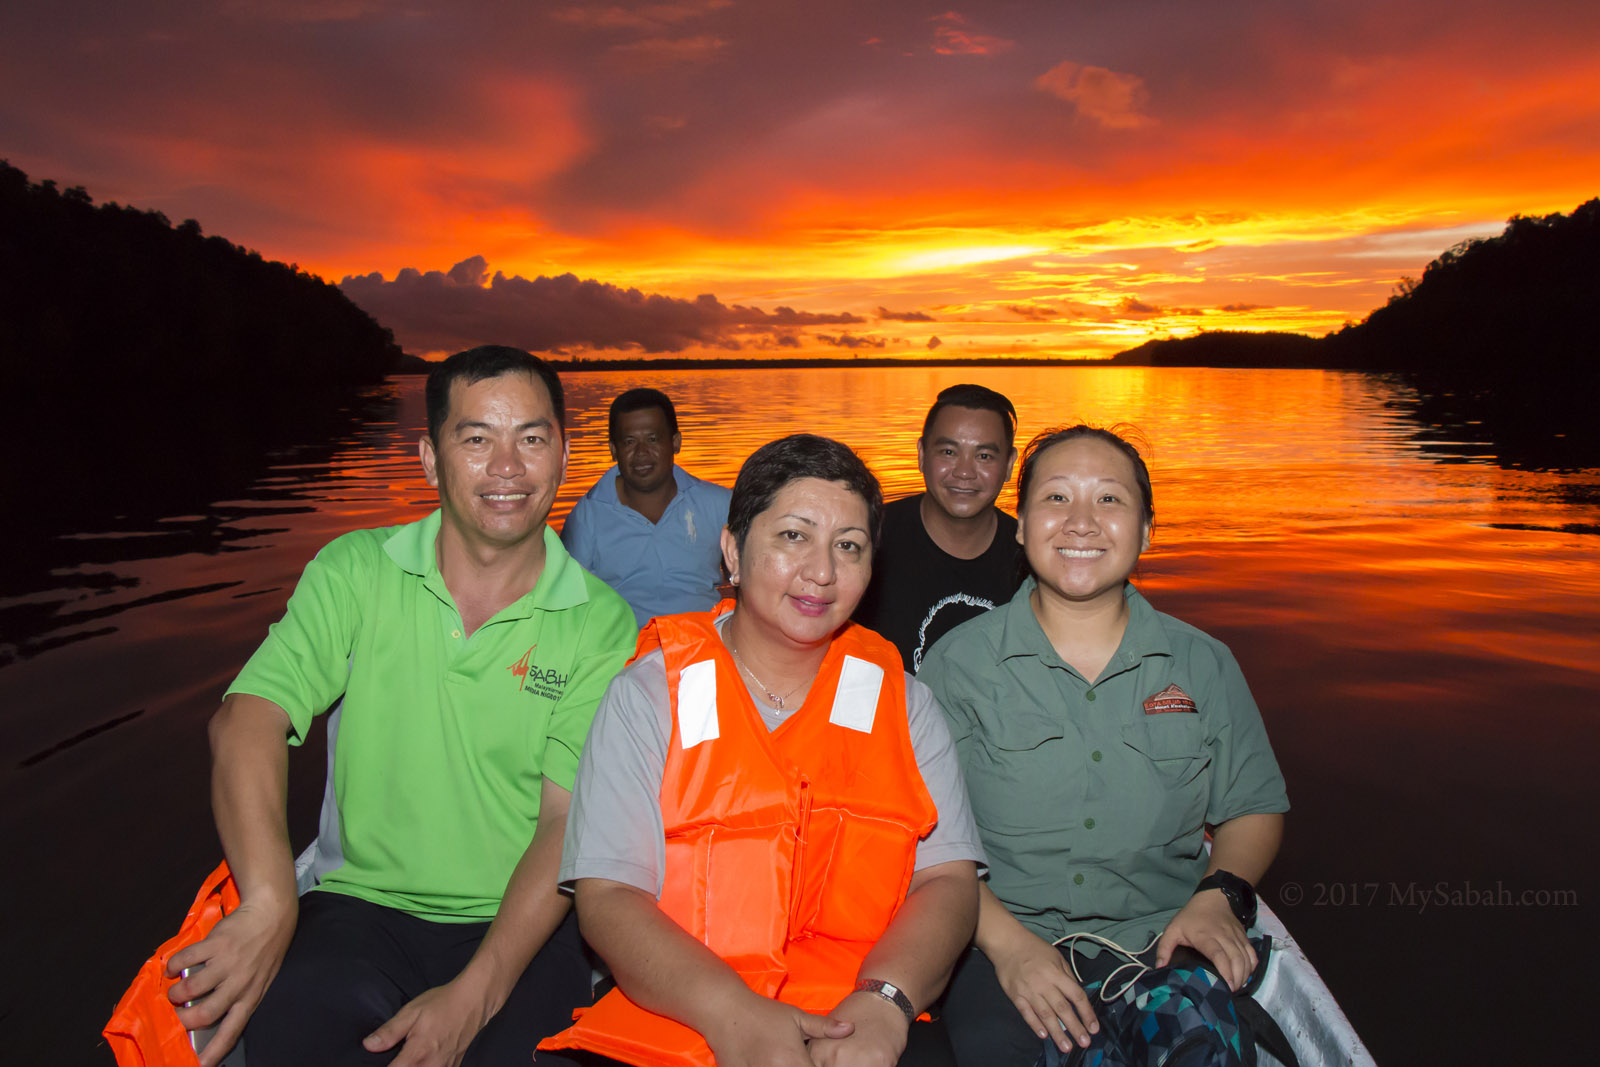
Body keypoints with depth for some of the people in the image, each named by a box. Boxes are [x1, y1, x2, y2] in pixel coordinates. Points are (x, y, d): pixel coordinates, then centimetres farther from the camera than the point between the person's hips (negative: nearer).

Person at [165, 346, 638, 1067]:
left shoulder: (602, 624, -4)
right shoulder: (355, 571, 1)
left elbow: (567, 825, -8)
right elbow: (248, 720, -11)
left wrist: (474, 995, -20)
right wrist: (269, 903, -28)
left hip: (521, 923, 0)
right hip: (362, 903, 1)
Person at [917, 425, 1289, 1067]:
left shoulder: (1204, 666, 8)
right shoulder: (958, 663, 0)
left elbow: (1255, 808, 15)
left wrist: (1219, 896, -4)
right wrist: (1007, 942, -16)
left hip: (1161, 944, 2)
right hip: (1002, 942, -2)